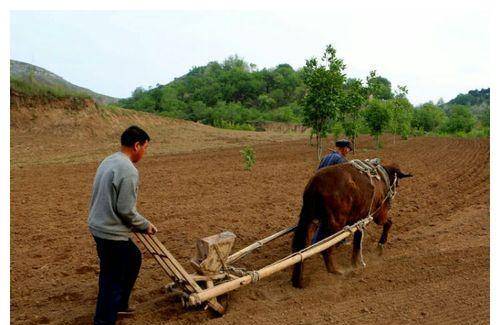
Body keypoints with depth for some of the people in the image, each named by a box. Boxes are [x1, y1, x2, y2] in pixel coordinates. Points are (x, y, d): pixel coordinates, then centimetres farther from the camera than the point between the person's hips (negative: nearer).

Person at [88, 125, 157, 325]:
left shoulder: (108, 162, 9)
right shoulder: (128, 171, -22)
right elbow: (125, 210, -22)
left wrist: (139, 224, 18)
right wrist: (145, 226, -5)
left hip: (99, 226, 10)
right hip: (112, 233, -10)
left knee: (133, 258, 24)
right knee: (112, 279, 3)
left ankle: (119, 305, 36)